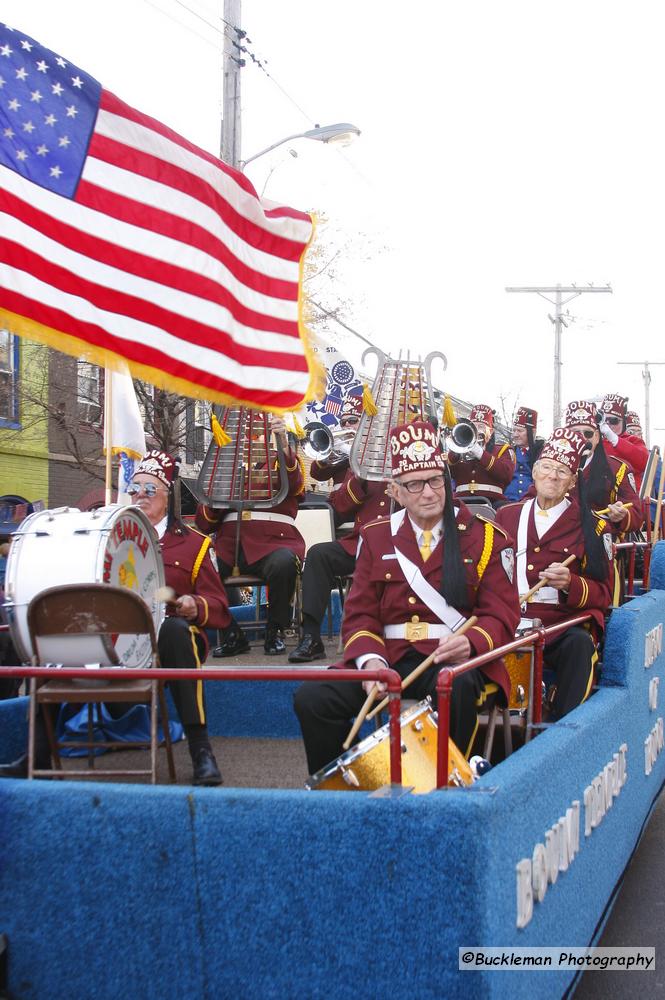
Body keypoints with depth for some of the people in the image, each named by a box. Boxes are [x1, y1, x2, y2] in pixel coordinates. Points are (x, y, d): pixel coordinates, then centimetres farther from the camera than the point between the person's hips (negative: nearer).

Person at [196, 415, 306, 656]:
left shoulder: (282, 459, 14)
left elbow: (294, 483, -14)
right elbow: (204, 523, 15)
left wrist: (284, 446, -33)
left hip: (273, 541, -3)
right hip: (229, 543, 3)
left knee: (283, 564, -36)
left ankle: (274, 632, -12)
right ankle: (231, 636, -8)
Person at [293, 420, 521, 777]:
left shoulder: (484, 537, 4)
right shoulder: (377, 537, 12)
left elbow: (502, 614, 0)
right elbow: (360, 613, 8)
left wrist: (470, 643, -24)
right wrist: (370, 660, -14)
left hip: (455, 659, -3)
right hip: (389, 657, 3)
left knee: (457, 688, -39)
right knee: (312, 698, -21)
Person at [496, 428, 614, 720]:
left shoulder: (591, 526, 11)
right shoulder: (507, 516, 20)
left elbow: (603, 594, 8)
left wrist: (570, 584, -14)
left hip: (564, 623, -2)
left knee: (579, 643, -36)